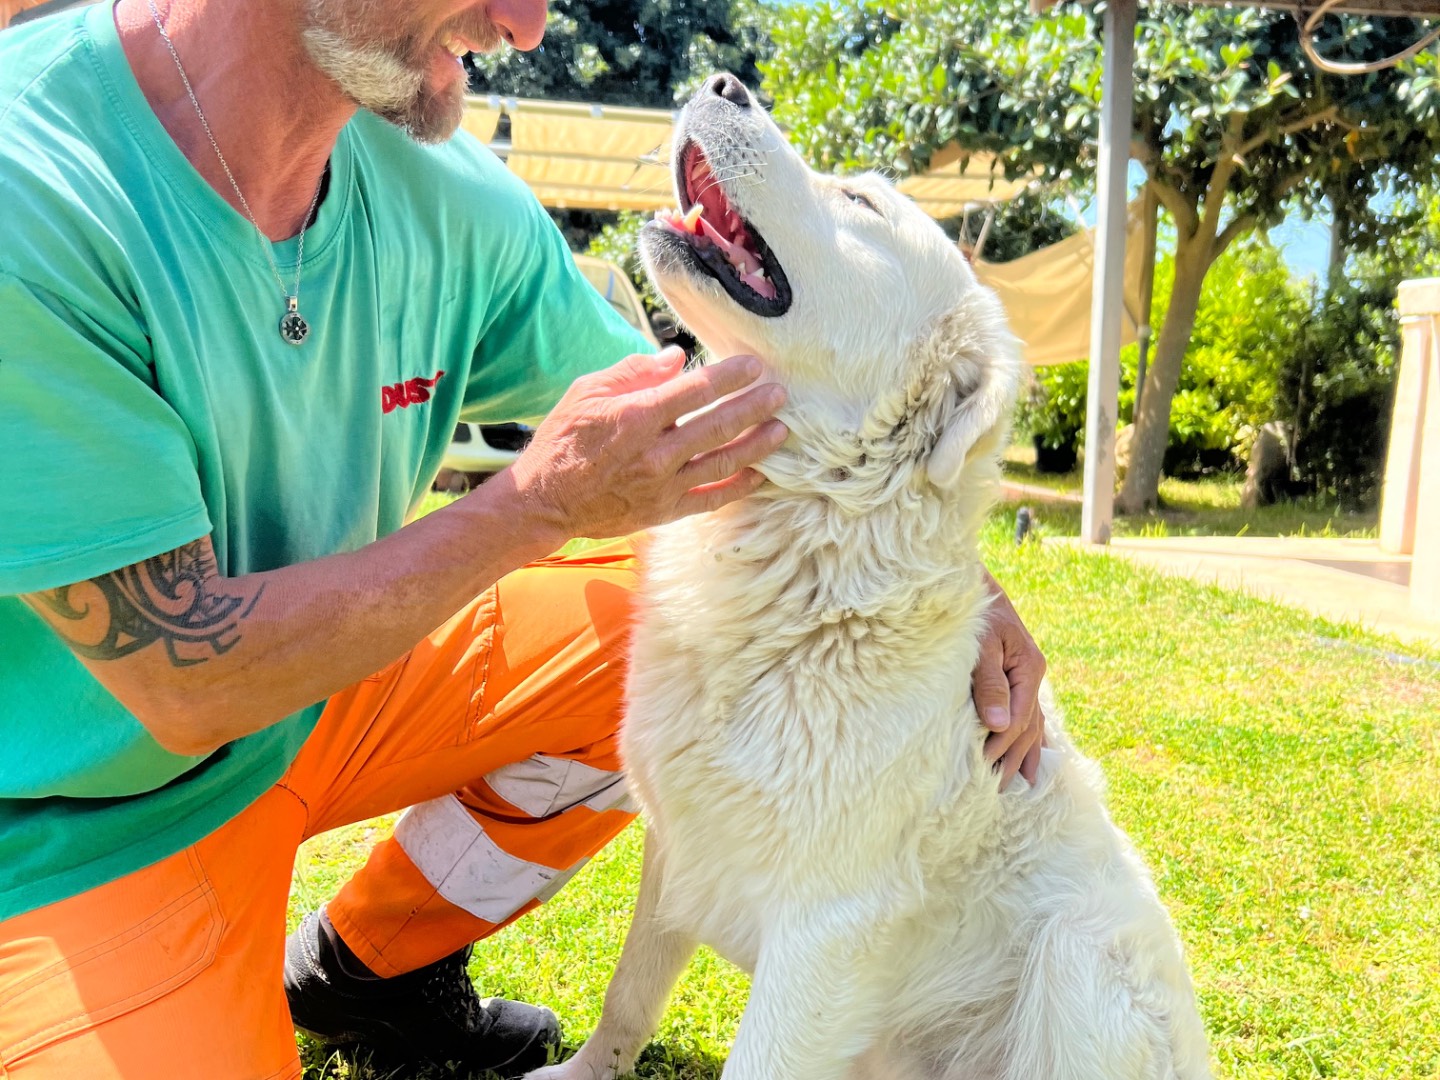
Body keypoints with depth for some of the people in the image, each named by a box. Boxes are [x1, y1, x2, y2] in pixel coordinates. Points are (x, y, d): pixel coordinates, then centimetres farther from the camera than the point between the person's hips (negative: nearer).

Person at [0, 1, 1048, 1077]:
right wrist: (542, 503, -27)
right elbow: (189, 683, -26)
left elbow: (698, 438, 0)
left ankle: (367, 965, 12)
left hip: (321, 690, 6)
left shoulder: (449, 198, -10)